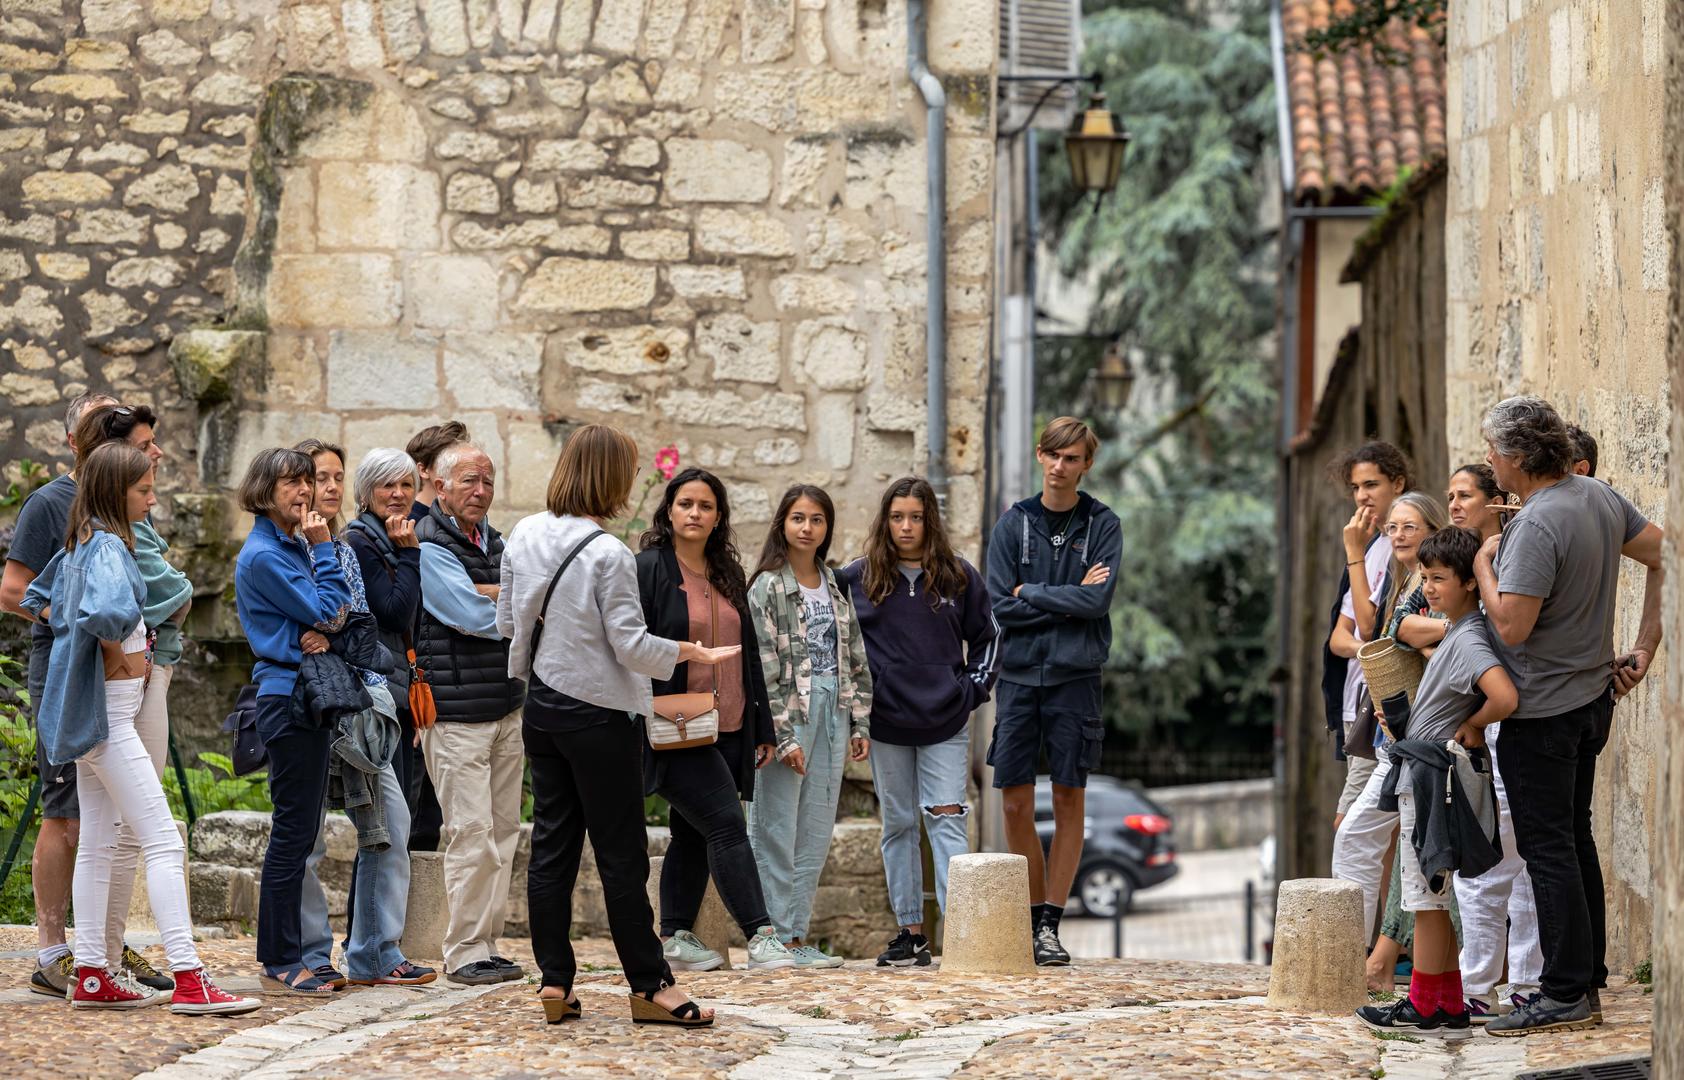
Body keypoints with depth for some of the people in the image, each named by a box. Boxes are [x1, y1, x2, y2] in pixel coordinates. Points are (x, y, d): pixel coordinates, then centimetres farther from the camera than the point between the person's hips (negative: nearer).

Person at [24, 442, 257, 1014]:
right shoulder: (108, 547, -17)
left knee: (98, 841, 12)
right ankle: (189, 980, -15)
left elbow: (40, 600, 28)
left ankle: (92, 976, 16)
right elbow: (111, 611, -36)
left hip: (92, 710, 10)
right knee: (163, 840, -11)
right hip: (107, 711, -10)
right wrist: (121, 650, -17)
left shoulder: (79, 544, 12)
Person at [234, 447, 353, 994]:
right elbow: (328, 611, -15)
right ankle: (281, 960, -4)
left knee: (301, 831, 11)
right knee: (294, 831, -7)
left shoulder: (294, 546, 16)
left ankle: (282, 953, 16)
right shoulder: (263, 555, -13)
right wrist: (323, 549, -9)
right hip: (288, 697, -10)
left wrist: (321, 634, -10)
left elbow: (338, 614, 12)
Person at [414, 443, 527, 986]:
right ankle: (463, 954, -4)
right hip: (456, 711, -8)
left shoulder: (494, 543, 18)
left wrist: (488, 594, -11)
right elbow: (475, 618, -17)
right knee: (471, 832, -9)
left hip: (507, 706, 8)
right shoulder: (428, 547, -8)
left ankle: (487, 943, 14)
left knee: (503, 829, 8)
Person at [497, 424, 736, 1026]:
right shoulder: (608, 553, -18)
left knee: (552, 845, 9)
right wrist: (694, 654, -5)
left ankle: (554, 982, 9)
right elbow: (631, 645, -17)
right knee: (622, 854, 0)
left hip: (541, 704, 7)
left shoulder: (525, 535, 3)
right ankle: (649, 987, 5)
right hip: (598, 715, -6)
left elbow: (507, 622, 12)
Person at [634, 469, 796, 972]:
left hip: (728, 730, 7)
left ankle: (676, 938, 16)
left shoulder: (729, 576, 16)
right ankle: (762, 940, -18)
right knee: (725, 825, -14)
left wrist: (762, 729, 18)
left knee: (694, 835, 10)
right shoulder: (648, 570, -6)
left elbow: (748, 653, 20)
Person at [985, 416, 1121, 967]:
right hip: (1019, 675, 2)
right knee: (1016, 803, 1)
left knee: (1069, 801, 0)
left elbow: (1097, 600, -12)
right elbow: (1002, 605, -3)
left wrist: (1033, 593, -6)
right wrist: (1068, 597, -7)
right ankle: (1033, 915, 13)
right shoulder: (1014, 523, 6)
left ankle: (1050, 924, 3)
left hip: (1075, 678, -2)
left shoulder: (1103, 525, 2)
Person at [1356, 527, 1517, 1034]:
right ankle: (1449, 1004, 17)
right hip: (1420, 782, 10)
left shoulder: (1469, 641, -20)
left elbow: (1505, 696, -36)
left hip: (1431, 787, -10)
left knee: (1427, 898, -3)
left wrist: (1473, 726, -18)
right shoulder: (1454, 634, 11)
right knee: (1433, 899, 13)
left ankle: (1423, 1006, 4)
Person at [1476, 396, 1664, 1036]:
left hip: (1542, 711, -9)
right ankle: (1586, 980, 23)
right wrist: (1645, 647, 13)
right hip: (1592, 697, 9)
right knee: (1574, 842, 17)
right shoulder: (1599, 497, 5)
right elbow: (1662, 558, 10)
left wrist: (1483, 564, -11)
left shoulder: (1537, 525, -23)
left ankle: (1565, 995, -2)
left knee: (1548, 849, -4)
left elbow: (1512, 626, -27)